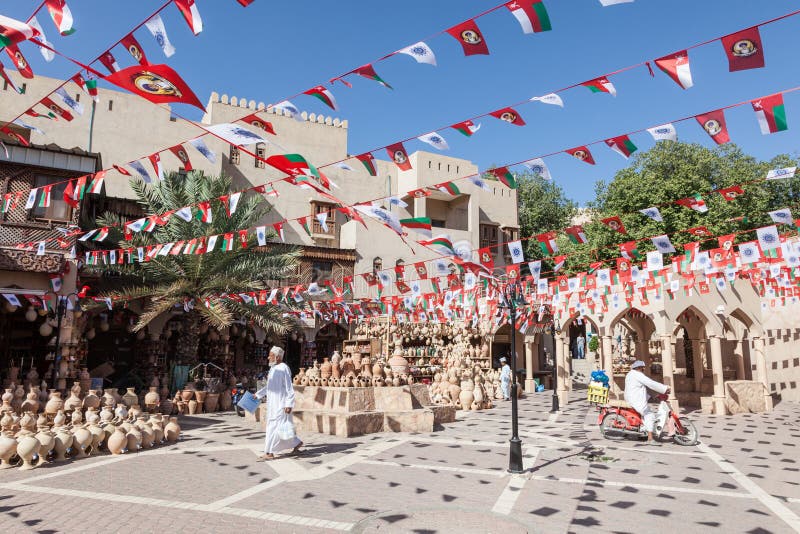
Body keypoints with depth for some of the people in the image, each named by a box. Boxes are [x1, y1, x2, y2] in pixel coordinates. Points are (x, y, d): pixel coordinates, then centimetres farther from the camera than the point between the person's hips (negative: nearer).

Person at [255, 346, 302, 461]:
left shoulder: (283, 369, -16)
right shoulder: (273, 369, 11)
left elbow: (289, 388, -19)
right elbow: (269, 386, 23)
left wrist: (289, 404, -21)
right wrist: (258, 394, 21)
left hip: (281, 404, -9)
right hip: (273, 403, 9)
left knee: (274, 427, -6)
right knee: (283, 427, 14)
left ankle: (269, 453, -1)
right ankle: (296, 443, 28)